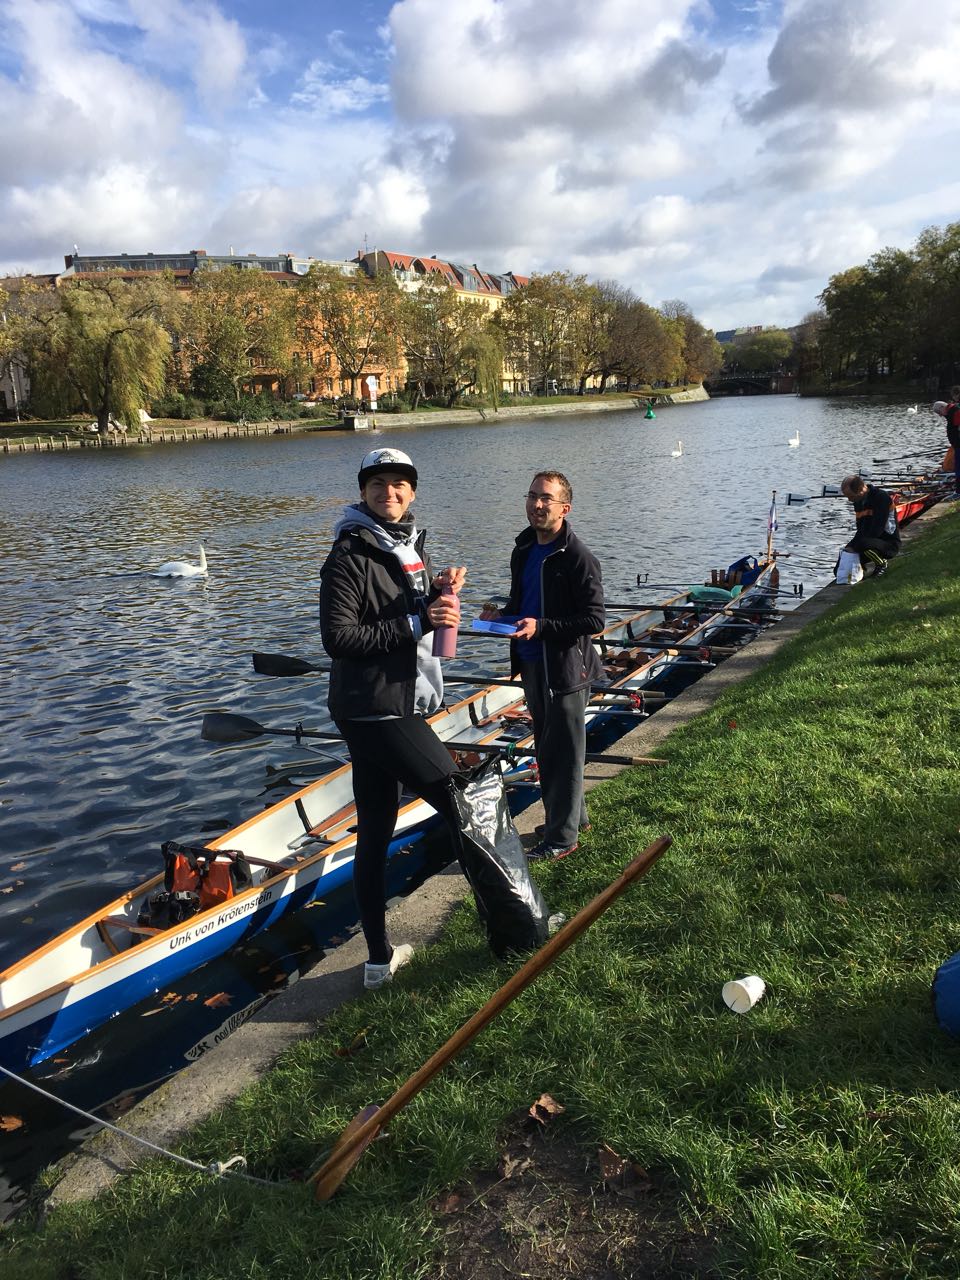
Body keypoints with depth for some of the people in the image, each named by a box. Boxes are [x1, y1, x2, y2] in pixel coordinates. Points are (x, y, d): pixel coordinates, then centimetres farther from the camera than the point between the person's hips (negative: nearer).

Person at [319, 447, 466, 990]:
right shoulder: (351, 555, -13)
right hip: (375, 710, -9)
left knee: (375, 836, 13)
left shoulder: (411, 547, 15)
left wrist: (441, 594, 1)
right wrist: (416, 622, -22)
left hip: (399, 706, 9)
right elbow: (338, 637, -21)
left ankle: (380, 959, 24)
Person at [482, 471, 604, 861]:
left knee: (563, 754, 2)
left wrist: (541, 626, -26)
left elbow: (593, 620, -18)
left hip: (566, 670, -8)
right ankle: (574, 816, 36)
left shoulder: (578, 558, -16)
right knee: (547, 750, 19)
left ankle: (562, 836, 14)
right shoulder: (523, 551, 9)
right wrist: (501, 614, 0)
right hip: (532, 667, 8)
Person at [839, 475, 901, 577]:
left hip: (890, 544, -7)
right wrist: (851, 546, -10)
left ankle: (882, 564, -11)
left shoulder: (882, 498, -22)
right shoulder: (858, 502, 4)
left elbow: (876, 531, -27)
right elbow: (861, 529, 9)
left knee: (863, 543, -39)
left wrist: (854, 546, -25)